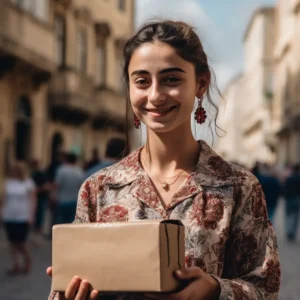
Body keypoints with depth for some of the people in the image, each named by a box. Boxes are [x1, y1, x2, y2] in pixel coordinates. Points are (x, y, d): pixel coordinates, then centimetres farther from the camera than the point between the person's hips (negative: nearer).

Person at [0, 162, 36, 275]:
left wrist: (31, 215, -11)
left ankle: (27, 260, 20)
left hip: (23, 218, -5)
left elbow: (33, 200, -6)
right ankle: (15, 266, 10)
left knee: (21, 243, -5)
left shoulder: (28, 183, -5)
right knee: (12, 242, 4)